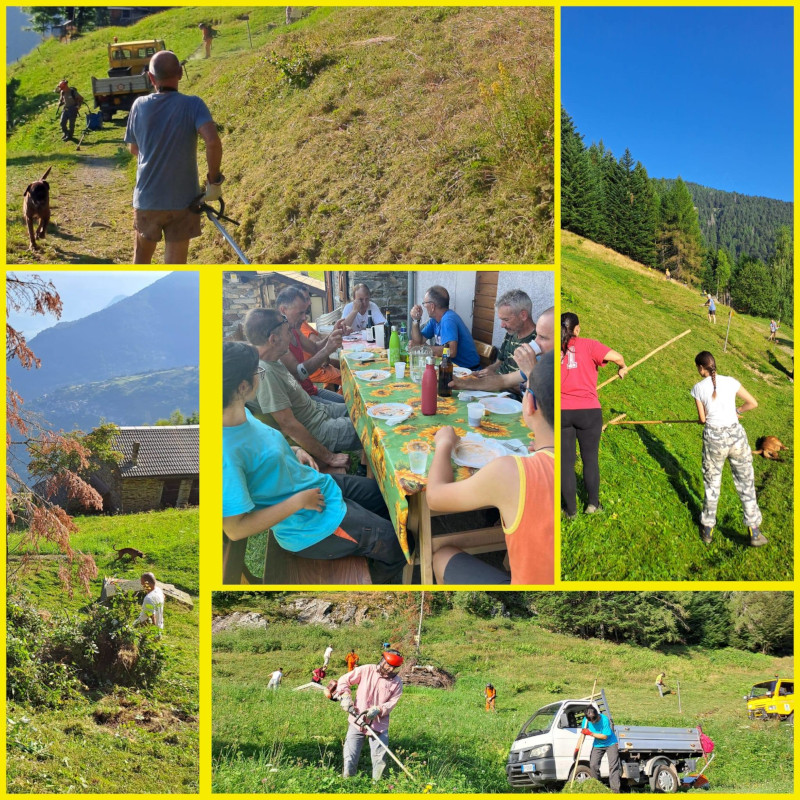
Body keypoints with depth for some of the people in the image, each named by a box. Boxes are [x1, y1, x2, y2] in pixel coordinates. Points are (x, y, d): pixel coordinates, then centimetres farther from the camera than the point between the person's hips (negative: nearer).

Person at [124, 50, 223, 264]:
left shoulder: (139, 106, -3)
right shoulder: (192, 105, -12)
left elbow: (134, 149, 10)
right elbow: (213, 141, -27)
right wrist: (214, 180, -16)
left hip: (146, 199, 2)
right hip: (182, 201, -2)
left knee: (142, 255, 23)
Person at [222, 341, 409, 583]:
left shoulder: (241, 413, -8)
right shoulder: (226, 453, -36)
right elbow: (235, 528, -33)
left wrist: (294, 452, -1)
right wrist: (298, 501, -26)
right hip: (312, 524, -9)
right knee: (398, 545, 1)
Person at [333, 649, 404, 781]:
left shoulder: (397, 682, -1)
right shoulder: (366, 670, -5)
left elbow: (392, 702, -5)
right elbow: (344, 680, 2)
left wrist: (377, 710, -22)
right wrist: (345, 697, -13)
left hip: (379, 724, 0)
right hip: (357, 721, 0)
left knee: (379, 761, 1)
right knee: (350, 759, 3)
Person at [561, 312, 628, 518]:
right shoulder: (587, 346, -6)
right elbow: (616, 357, -15)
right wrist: (622, 368, 8)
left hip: (561, 413, 1)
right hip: (588, 411, -1)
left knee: (565, 461, 9)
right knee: (590, 458, 14)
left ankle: (570, 508, 14)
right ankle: (593, 503, 21)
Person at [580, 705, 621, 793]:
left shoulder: (604, 720, -27)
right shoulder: (586, 720, -14)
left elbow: (605, 736, -23)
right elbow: (582, 735, -4)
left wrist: (591, 734, -26)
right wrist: (577, 748, -9)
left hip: (610, 744, -5)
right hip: (597, 745, 5)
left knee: (613, 766, -12)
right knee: (593, 765, -3)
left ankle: (615, 789, -15)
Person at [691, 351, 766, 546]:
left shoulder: (698, 388, -5)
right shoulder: (730, 382, -2)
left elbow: (702, 418, -1)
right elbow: (753, 403, 3)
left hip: (713, 438, -1)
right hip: (736, 434, 1)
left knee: (711, 485, 16)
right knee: (746, 484, 12)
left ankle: (707, 529, 26)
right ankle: (754, 531, 17)